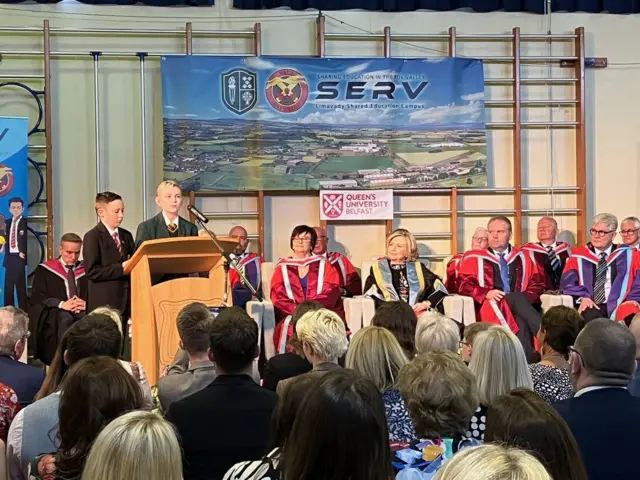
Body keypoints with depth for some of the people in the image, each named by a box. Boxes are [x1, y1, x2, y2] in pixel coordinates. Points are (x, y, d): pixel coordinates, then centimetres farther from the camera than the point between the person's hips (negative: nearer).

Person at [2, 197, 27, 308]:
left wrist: (23, 253, -17)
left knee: (21, 285, -3)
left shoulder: (25, 222, -5)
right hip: (9, 257, 6)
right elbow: (6, 238, 12)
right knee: (8, 285, 10)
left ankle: (22, 311, 2)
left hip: (20, 257, -6)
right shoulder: (8, 222, 13)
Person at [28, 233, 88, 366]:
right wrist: (61, 304, -18)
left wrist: (87, 304, -16)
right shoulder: (45, 270, 8)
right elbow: (37, 298, -1)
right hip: (54, 313, -2)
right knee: (66, 318, -38)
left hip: (83, 311, 2)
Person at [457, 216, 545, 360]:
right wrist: (486, 293, -12)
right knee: (517, 299, -35)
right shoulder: (474, 258, 13)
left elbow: (537, 283, 15)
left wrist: (525, 298, -7)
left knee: (522, 322, -36)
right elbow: (463, 284, 5)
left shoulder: (523, 257, 19)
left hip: (520, 304, 2)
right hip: (491, 306, -2)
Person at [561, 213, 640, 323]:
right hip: (590, 307, 0)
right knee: (590, 316, -37)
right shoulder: (579, 256, 11)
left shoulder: (628, 256, 12)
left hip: (619, 306, 0)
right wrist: (583, 297, -12)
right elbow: (568, 283, 5)